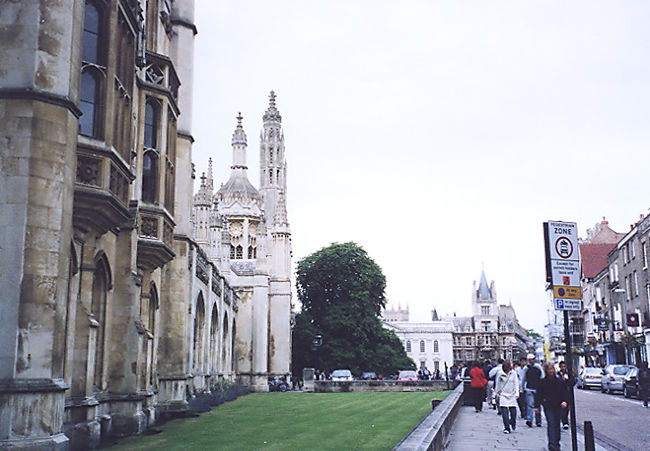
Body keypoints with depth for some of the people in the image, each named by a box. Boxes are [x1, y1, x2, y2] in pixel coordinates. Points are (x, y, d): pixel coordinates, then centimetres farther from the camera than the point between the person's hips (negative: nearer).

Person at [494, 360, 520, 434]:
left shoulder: (513, 373, -1)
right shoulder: (500, 374, -3)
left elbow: (516, 383, 2)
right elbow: (498, 384, 8)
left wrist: (517, 393, -7)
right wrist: (496, 393, 15)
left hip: (512, 395, 1)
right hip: (503, 395, -1)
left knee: (513, 412, 2)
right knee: (504, 413, -8)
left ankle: (513, 423, 33)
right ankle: (506, 428, 0)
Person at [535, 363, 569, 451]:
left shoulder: (560, 381, 4)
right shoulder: (543, 382, 1)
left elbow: (565, 392, 7)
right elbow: (538, 394, 5)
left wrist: (565, 401, -10)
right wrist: (537, 406, 1)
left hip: (558, 406, 3)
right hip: (548, 406, -3)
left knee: (557, 425, 10)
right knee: (551, 424, -13)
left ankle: (556, 444, 24)